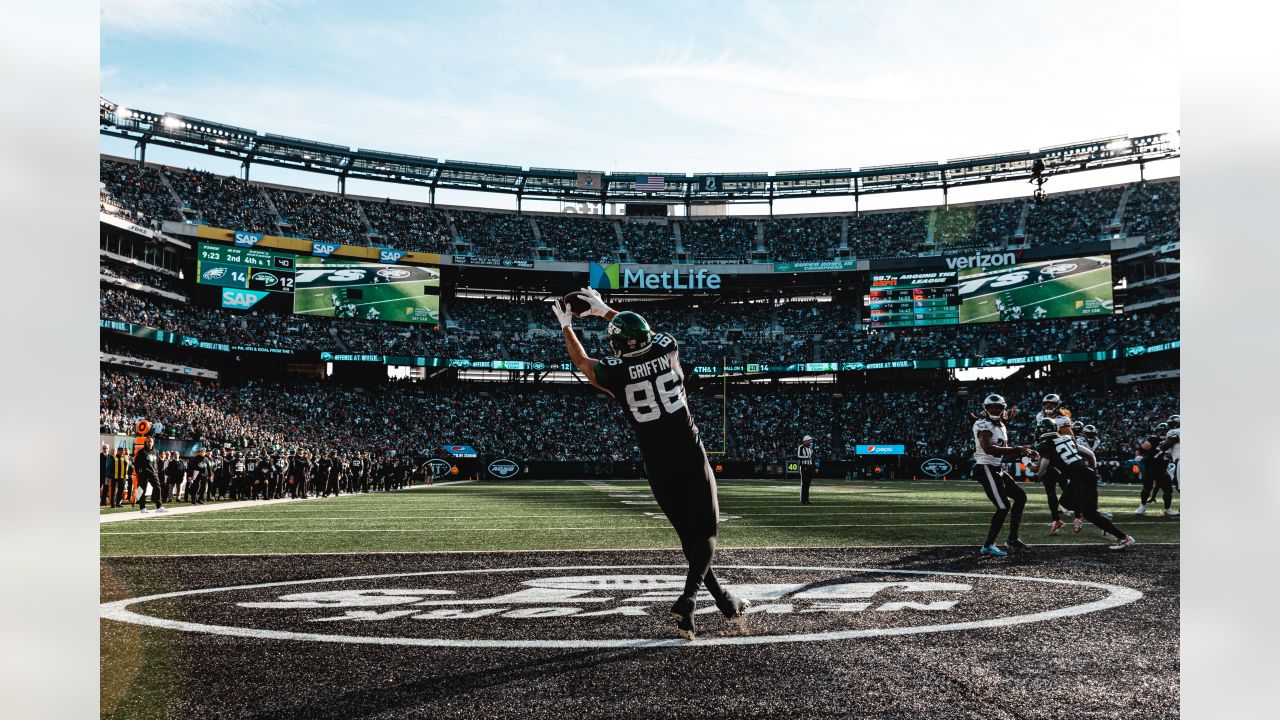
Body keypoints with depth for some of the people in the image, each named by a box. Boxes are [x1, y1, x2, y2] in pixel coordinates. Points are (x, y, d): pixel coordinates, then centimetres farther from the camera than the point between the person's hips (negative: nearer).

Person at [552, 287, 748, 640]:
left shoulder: (615, 373, -7)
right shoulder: (667, 350, 0)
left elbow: (582, 361, 15)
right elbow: (645, 334, 23)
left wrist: (566, 325, 30)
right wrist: (605, 310, 33)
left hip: (658, 467, 0)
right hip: (691, 457, 0)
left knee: (688, 535, 13)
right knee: (707, 531, 6)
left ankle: (724, 600, 20)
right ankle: (687, 599, -12)